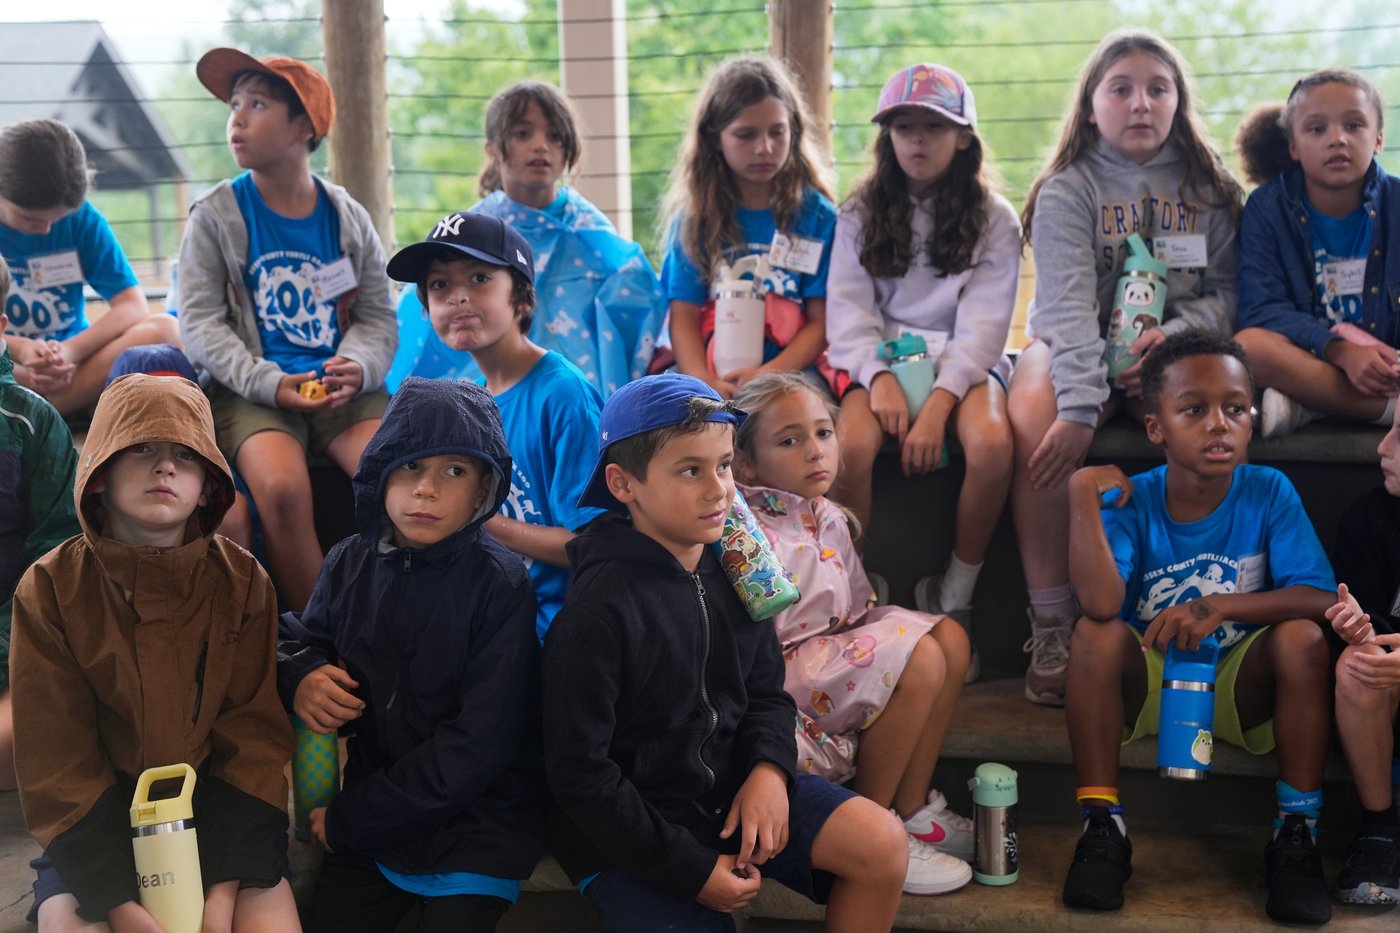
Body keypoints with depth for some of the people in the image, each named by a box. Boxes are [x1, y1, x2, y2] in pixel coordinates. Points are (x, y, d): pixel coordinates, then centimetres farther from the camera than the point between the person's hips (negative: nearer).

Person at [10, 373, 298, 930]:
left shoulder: (242, 582, -3)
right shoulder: (49, 590, -7)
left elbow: (256, 736, -5)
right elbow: (56, 760, -8)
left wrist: (228, 883, -17)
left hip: (220, 804, 1)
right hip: (97, 821, -1)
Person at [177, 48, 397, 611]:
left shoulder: (348, 218, 11)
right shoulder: (215, 216, 5)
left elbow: (378, 315, 12)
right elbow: (200, 322, -1)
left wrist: (357, 367, -12)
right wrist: (269, 384, -16)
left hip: (343, 389, 2)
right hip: (251, 390, -2)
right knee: (282, 489, -31)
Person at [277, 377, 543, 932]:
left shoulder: (499, 584, -15)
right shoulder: (350, 563, -1)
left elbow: (477, 746, -18)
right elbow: (301, 640, 17)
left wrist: (347, 820, -16)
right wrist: (300, 676, -9)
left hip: (474, 835, -4)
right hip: (363, 825, 4)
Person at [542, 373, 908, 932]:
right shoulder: (598, 610, -21)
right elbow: (578, 774, -18)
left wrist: (768, 770, -11)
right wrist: (691, 869, -16)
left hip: (731, 786, 6)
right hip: (632, 825, -6)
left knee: (881, 843, -10)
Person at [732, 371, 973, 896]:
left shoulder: (829, 518, 11)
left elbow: (855, 609, 20)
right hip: (781, 675, -10)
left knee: (949, 638, 0)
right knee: (920, 659, -22)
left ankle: (912, 805, 4)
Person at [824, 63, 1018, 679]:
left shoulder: (993, 219, 7)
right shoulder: (860, 213, 13)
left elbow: (983, 321, -5)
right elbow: (847, 310, 3)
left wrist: (940, 401, -20)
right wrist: (878, 379, -17)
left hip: (963, 362, -1)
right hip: (880, 361, 1)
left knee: (992, 445, -34)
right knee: (849, 447, -33)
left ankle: (954, 604, -15)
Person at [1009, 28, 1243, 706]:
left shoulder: (1210, 189, 7)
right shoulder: (1069, 190, -3)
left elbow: (1226, 289, 3)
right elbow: (1067, 305, -17)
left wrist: (1176, 335, -20)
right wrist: (1079, 407, -32)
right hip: (1074, 348, -1)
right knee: (1034, 419, -35)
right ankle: (1052, 628, -27)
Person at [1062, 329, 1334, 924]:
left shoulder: (1269, 493, -11)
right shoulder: (1131, 500, -14)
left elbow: (1321, 598, -20)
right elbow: (1101, 602, -32)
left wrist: (1222, 606, -30)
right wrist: (1083, 495, -30)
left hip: (1240, 686, 1)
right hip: (1148, 682, 0)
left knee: (1302, 637, -28)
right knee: (1095, 633, -29)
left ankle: (1296, 835, -15)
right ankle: (1102, 828, -19)